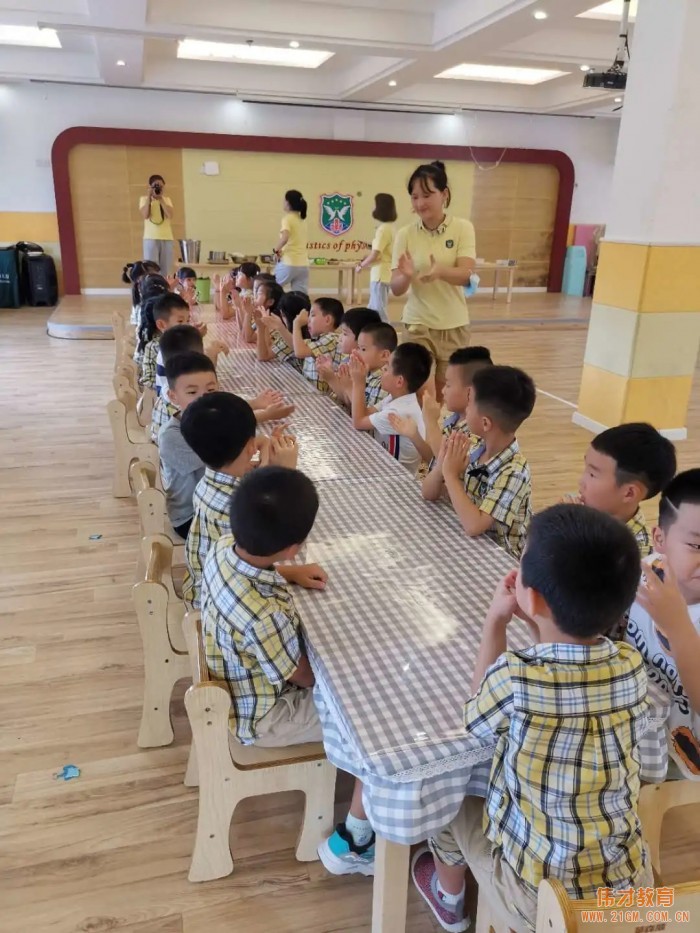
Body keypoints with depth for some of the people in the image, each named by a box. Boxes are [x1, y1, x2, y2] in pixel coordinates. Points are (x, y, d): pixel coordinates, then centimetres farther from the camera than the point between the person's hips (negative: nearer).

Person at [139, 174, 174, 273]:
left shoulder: (167, 199, 11)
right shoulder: (144, 199, 5)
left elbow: (170, 215, -5)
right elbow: (145, 215, -10)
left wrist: (160, 198, -6)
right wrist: (149, 197, -8)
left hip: (167, 238, 3)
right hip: (151, 238, -3)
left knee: (166, 271, 3)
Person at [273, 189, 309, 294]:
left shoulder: (288, 218, -8)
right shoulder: (302, 219, 16)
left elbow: (285, 237, -26)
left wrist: (276, 250, -12)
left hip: (288, 263, -7)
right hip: (303, 264, 7)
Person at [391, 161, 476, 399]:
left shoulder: (463, 228, -5)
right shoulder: (405, 234, -5)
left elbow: (465, 275, -16)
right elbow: (396, 288, -8)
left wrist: (440, 271, -37)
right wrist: (407, 276, -31)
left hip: (454, 325, 0)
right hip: (417, 325, 0)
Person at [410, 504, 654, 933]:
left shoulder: (513, 677, -30)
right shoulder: (632, 666, -16)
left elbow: (479, 722, -7)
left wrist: (496, 621, -5)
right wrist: (539, 623, 0)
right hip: (630, 891, 4)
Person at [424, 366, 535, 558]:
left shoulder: (513, 472, -23)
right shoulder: (475, 450, -5)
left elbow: (473, 526, -30)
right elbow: (428, 494, 0)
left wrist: (450, 474, -23)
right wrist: (441, 464, -17)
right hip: (469, 544, 6)